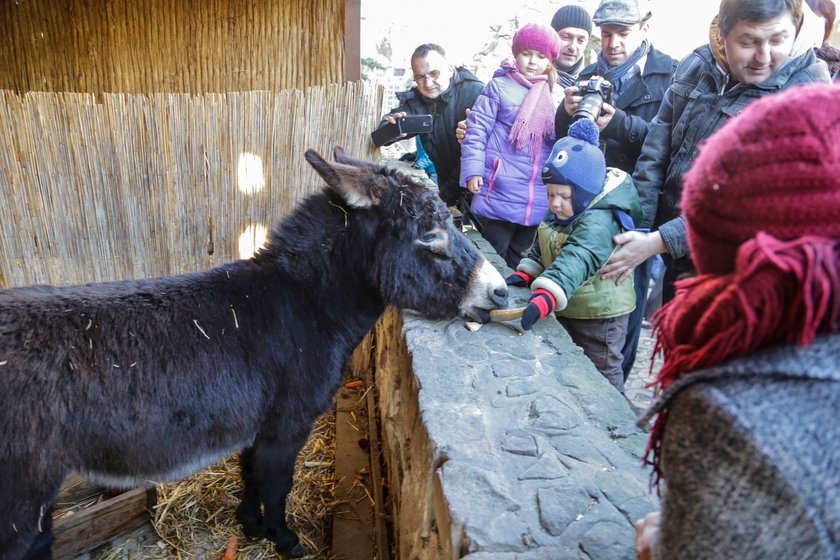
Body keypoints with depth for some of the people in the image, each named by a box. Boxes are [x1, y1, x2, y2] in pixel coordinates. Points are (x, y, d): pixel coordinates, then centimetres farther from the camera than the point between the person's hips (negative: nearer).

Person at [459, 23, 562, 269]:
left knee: (517, 257, 16)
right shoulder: (499, 87, -2)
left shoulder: (554, 94, 12)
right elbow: (477, 130, -4)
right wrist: (473, 170, -12)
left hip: (539, 197, 5)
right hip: (501, 192, -4)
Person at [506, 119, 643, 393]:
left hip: (600, 314, -9)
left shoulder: (598, 222, -27)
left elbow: (576, 262, -43)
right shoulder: (559, 214, 3)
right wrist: (524, 274, -4)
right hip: (565, 310, 9)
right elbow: (541, 248, 15)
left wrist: (543, 299, -56)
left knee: (601, 376, 4)